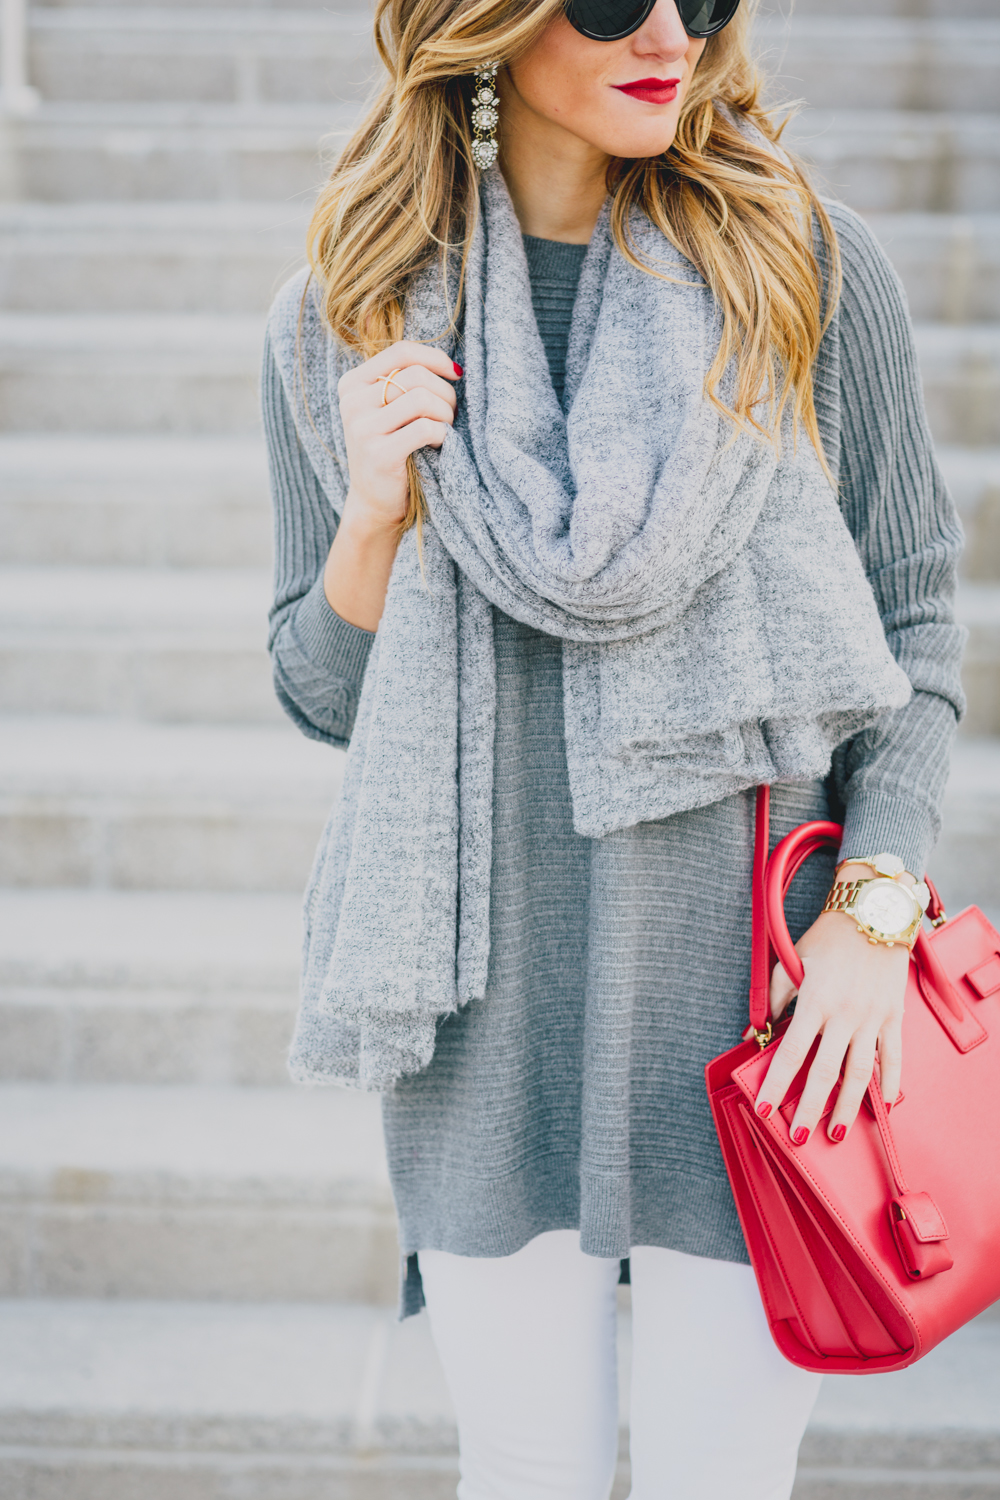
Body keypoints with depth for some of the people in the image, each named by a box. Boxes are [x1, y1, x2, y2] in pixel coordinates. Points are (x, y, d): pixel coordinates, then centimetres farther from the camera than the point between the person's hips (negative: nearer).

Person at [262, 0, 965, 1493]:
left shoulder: (809, 267, -2)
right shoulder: (342, 319, 2)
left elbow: (915, 627, 3)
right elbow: (324, 697, 8)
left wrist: (876, 904, -8)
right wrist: (373, 516, -11)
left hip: (755, 987, -1)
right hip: (493, 1014, 1)